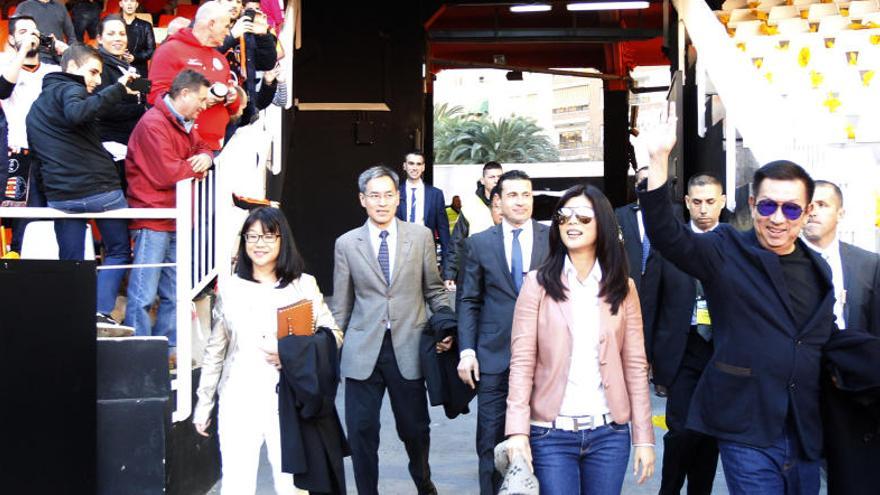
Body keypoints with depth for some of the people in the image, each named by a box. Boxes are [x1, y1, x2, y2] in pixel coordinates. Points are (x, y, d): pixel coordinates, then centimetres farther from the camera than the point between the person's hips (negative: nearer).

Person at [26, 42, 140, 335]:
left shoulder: (35, 107, 22)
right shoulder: (69, 89, -5)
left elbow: (34, 151, 23)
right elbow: (77, 113, -28)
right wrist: (117, 89, -25)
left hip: (60, 197, 6)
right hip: (101, 189, -6)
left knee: (70, 262, 15)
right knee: (118, 251, 10)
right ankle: (102, 312, -3)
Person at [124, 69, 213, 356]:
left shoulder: (185, 125, 19)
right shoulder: (154, 123, -14)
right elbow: (166, 174, -21)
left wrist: (205, 158, -4)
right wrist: (195, 168, -3)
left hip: (178, 223, 10)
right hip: (153, 220, -10)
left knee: (174, 295, 14)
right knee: (143, 296, -8)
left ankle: (167, 352, 23)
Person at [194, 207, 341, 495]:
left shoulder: (304, 285, 4)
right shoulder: (230, 289, 9)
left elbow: (333, 335, 4)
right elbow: (215, 351, 15)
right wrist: (203, 403, 15)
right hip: (239, 402, 1)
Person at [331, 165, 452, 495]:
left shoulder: (421, 236, 4)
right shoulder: (346, 244, 4)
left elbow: (434, 289, 10)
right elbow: (341, 306, 8)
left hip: (408, 348, 0)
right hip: (363, 351, 0)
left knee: (415, 428, 11)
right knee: (361, 431, 2)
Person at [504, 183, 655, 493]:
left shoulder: (622, 288, 5)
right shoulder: (539, 283, -1)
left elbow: (635, 365, 5)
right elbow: (521, 361, -5)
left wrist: (644, 437, 1)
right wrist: (518, 430, -14)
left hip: (609, 432, 2)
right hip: (551, 433, -2)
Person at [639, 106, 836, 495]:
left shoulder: (817, 270, 10)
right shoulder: (727, 254, -5)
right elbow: (666, 234, -21)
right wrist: (659, 160, -31)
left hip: (805, 435, 6)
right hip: (748, 433, -5)